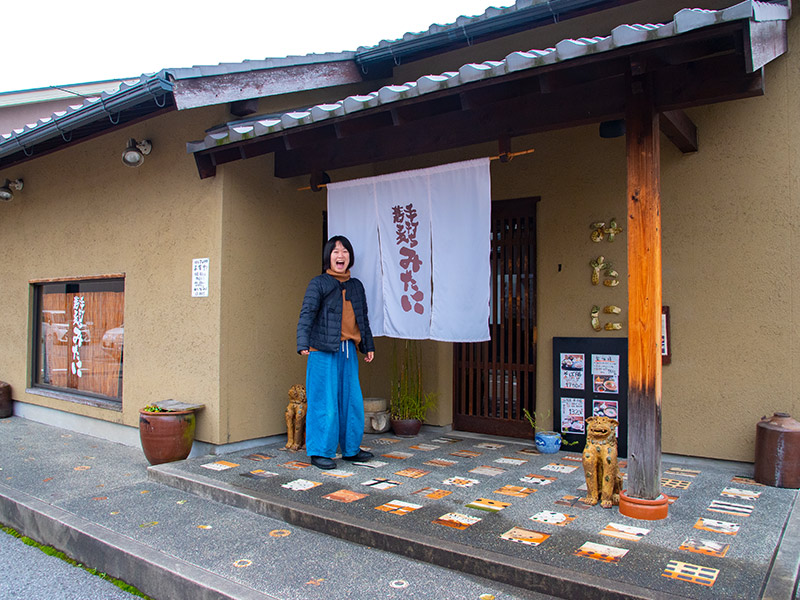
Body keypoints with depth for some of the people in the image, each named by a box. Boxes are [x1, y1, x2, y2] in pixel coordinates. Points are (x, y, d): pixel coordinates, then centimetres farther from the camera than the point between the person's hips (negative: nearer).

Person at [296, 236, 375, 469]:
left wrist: (368, 345, 22)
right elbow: (307, 314, -11)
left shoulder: (356, 286, 16)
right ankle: (320, 452, 9)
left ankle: (351, 448, 25)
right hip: (323, 351, -6)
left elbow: (363, 318, 23)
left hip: (348, 350, 6)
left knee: (352, 400, 10)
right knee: (325, 401, -3)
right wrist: (303, 343, -24)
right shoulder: (318, 284, -2)